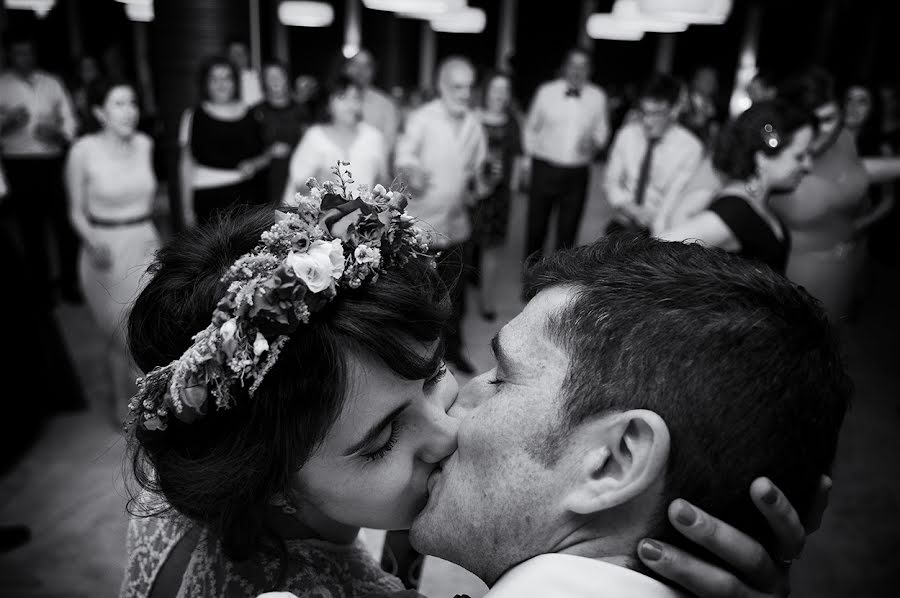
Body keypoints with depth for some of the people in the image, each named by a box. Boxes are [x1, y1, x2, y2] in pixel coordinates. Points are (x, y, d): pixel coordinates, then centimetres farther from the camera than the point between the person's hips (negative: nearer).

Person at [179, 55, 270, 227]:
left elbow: (266, 155, 17)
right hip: (210, 198, -2)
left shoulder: (250, 113, 9)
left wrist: (254, 165, -7)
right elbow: (187, 164, 6)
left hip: (248, 194, 2)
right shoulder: (194, 116, 4)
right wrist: (187, 208, 3)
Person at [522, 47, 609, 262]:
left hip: (577, 174, 1)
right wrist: (529, 160, 12)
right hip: (544, 169, -1)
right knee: (536, 225, 6)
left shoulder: (598, 97, 3)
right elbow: (531, 128, 10)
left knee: (568, 229, 9)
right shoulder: (546, 92, 0)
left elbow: (602, 129, 13)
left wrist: (594, 142, -10)